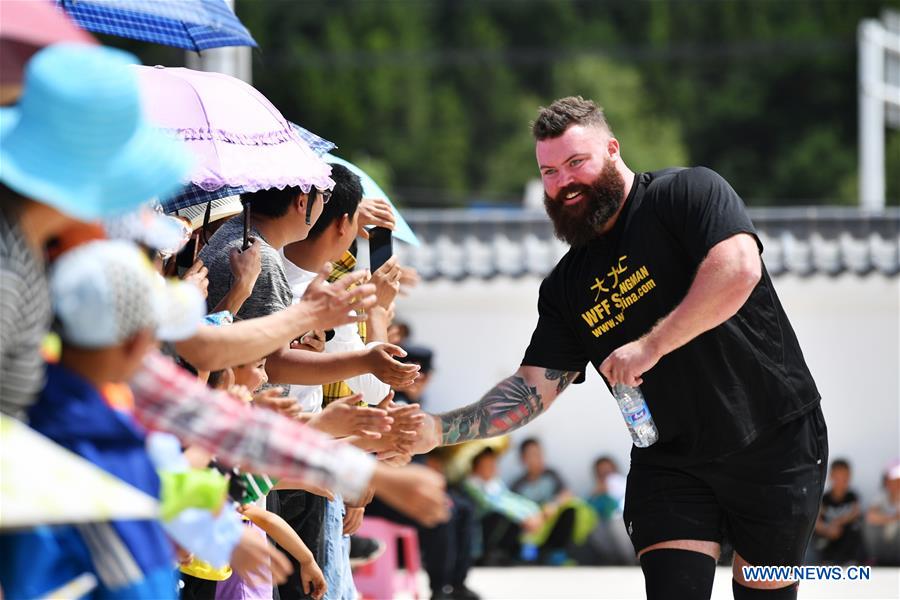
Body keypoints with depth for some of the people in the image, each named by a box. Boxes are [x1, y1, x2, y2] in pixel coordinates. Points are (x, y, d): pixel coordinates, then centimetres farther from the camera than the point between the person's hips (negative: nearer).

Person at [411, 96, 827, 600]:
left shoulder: (687, 193, -8)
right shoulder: (566, 288, 9)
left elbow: (738, 268, -26)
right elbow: (533, 390, 4)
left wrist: (651, 345, -25)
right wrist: (438, 430, -11)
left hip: (775, 440, -4)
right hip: (671, 460, 4)